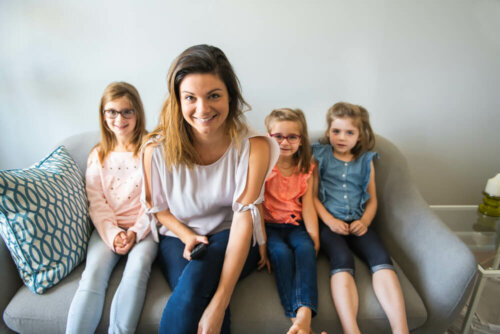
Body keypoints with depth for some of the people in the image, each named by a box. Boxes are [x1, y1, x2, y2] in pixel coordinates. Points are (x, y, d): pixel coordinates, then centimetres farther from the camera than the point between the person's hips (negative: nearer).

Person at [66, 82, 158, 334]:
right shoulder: (98, 155, 12)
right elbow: (97, 202, 5)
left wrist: (136, 232, -15)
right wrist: (113, 234, -11)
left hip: (143, 227, -2)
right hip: (108, 228, 3)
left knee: (138, 266, -30)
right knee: (94, 272, -23)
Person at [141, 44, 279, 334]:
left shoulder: (254, 146, -17)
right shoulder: (157, 149, -13)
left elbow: (244, 218, -23)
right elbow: (156, 207, 5)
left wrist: (219, 302, -30)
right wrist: (187, 236, -14)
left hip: (231, 239, -1)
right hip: (179, 238, 1)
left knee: (197, 279, -32)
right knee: (195, 297, -29)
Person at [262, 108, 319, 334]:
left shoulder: (306, 169, 9)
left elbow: (308, 205, 3)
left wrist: (314, 237, -11)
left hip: (296, 225, 2)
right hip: (269, 225, -2)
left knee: (306, 248, -28)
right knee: (281, 252, -30)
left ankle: (304, 314, -41)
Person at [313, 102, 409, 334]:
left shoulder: (366, 161, 16)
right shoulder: (320, 156, 9)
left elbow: (372, 199, 17)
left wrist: (364, 221, -2)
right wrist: (329, 220, -11)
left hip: (357, 222, 3)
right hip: (329, 222, -2)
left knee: (381, 258, -24)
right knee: (342, 260, -31)